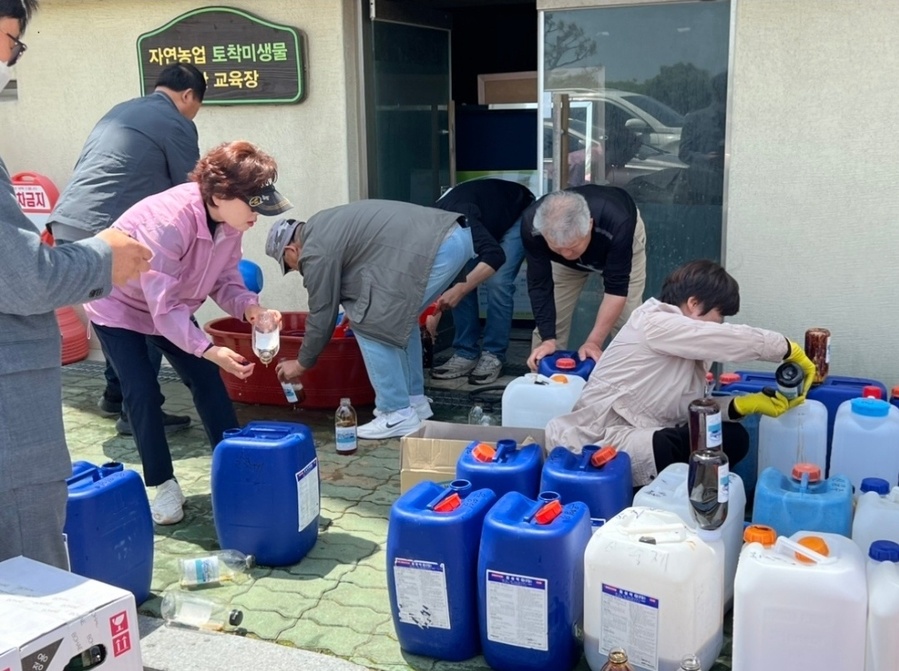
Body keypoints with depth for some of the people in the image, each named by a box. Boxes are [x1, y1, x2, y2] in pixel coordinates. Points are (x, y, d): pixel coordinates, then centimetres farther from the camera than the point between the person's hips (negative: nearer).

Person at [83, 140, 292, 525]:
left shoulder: (230, 221, -18)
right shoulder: (166, 221, -40)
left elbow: (225, 278, -10)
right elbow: (163, 306, -40)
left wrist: (250, 307, -30)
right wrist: (208, 350, -47)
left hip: (173, 307, 7)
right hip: (118, 307, -6)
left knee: (208, 382, 0)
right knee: (143, 393, -11)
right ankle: (164, 486, 5)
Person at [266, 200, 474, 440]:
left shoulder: (316, 251, -1)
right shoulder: (322, 226, 26)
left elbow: (322, 313, 5)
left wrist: (302, 363, 18)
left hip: (433, 250, -10)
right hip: (455, 235, 10)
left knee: (370, 325, 0)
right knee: (400, 316, 24)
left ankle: (398, 414, 6)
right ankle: (414, 401, 30)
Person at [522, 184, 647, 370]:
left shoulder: (617, 224, -44)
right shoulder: (532, 224, -38)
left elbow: (616, 288, -35)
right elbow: (540, 285, -28)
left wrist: (594, 342, -37)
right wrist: (548, 339, -34)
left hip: (622, 241, -2)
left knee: (626, 323, -11)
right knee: (549, 320, -6)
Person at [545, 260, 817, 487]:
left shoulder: (688, 349, 17)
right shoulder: (654, 323, -13)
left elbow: (688, 407, 4)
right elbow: (736, 339, -16)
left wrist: (746, 404, -6)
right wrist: (791, 351, -4)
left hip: (642, 436, 10)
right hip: (600, 442, -10)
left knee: (734, 437, -3)